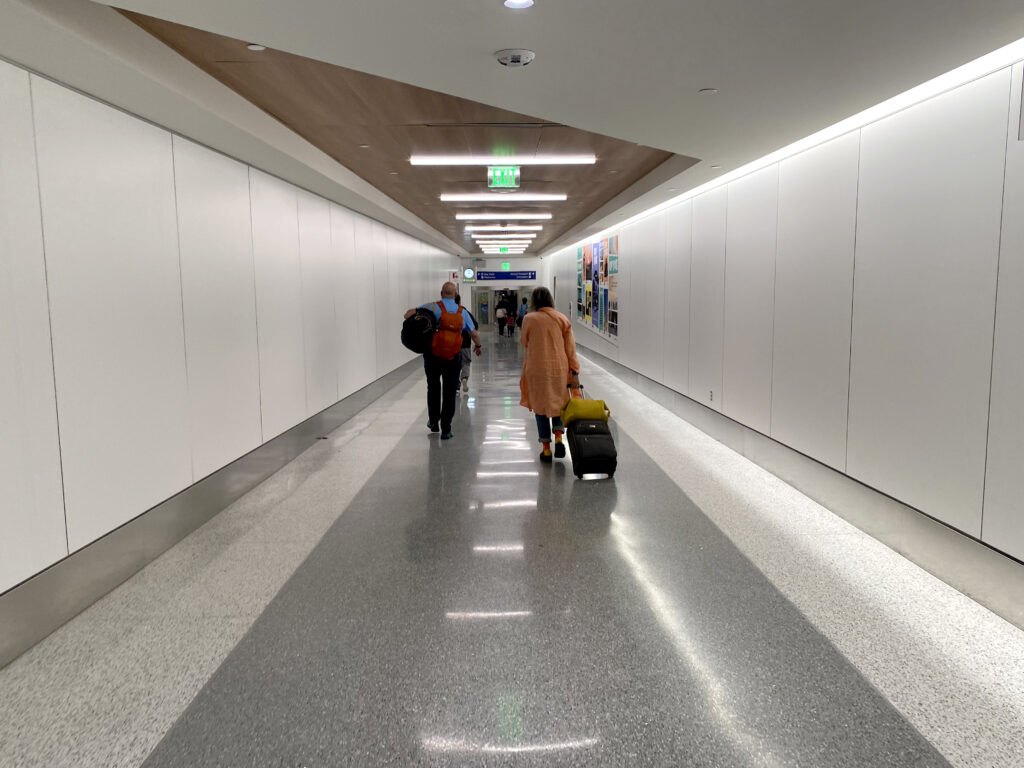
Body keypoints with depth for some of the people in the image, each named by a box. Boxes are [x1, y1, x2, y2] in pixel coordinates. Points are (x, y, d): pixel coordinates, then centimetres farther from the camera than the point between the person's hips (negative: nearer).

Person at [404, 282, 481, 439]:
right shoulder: (462, 312, 1)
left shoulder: (434, 307, -6)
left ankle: (433, 422, 30)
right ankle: (446, 430, 4)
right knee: (449, 392, 6)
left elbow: (408, 314, -13)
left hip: (433, 356, 0)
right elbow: (474, 334, 5)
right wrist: (477, 346, 23)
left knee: (433, 388, 20)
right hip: (453, 357, 1)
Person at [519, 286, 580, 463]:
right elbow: (570, 348, -1)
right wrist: (574, 372, 3)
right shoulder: (562, 319, 0)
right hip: (559, 368, 2)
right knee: (558, 403, 20)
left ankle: (546, 449, 11)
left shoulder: (529, 319, -6)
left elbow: (525, 343, 7)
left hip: (537, 369, -2)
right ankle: (558, 438, 3)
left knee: (540, 407, 8)